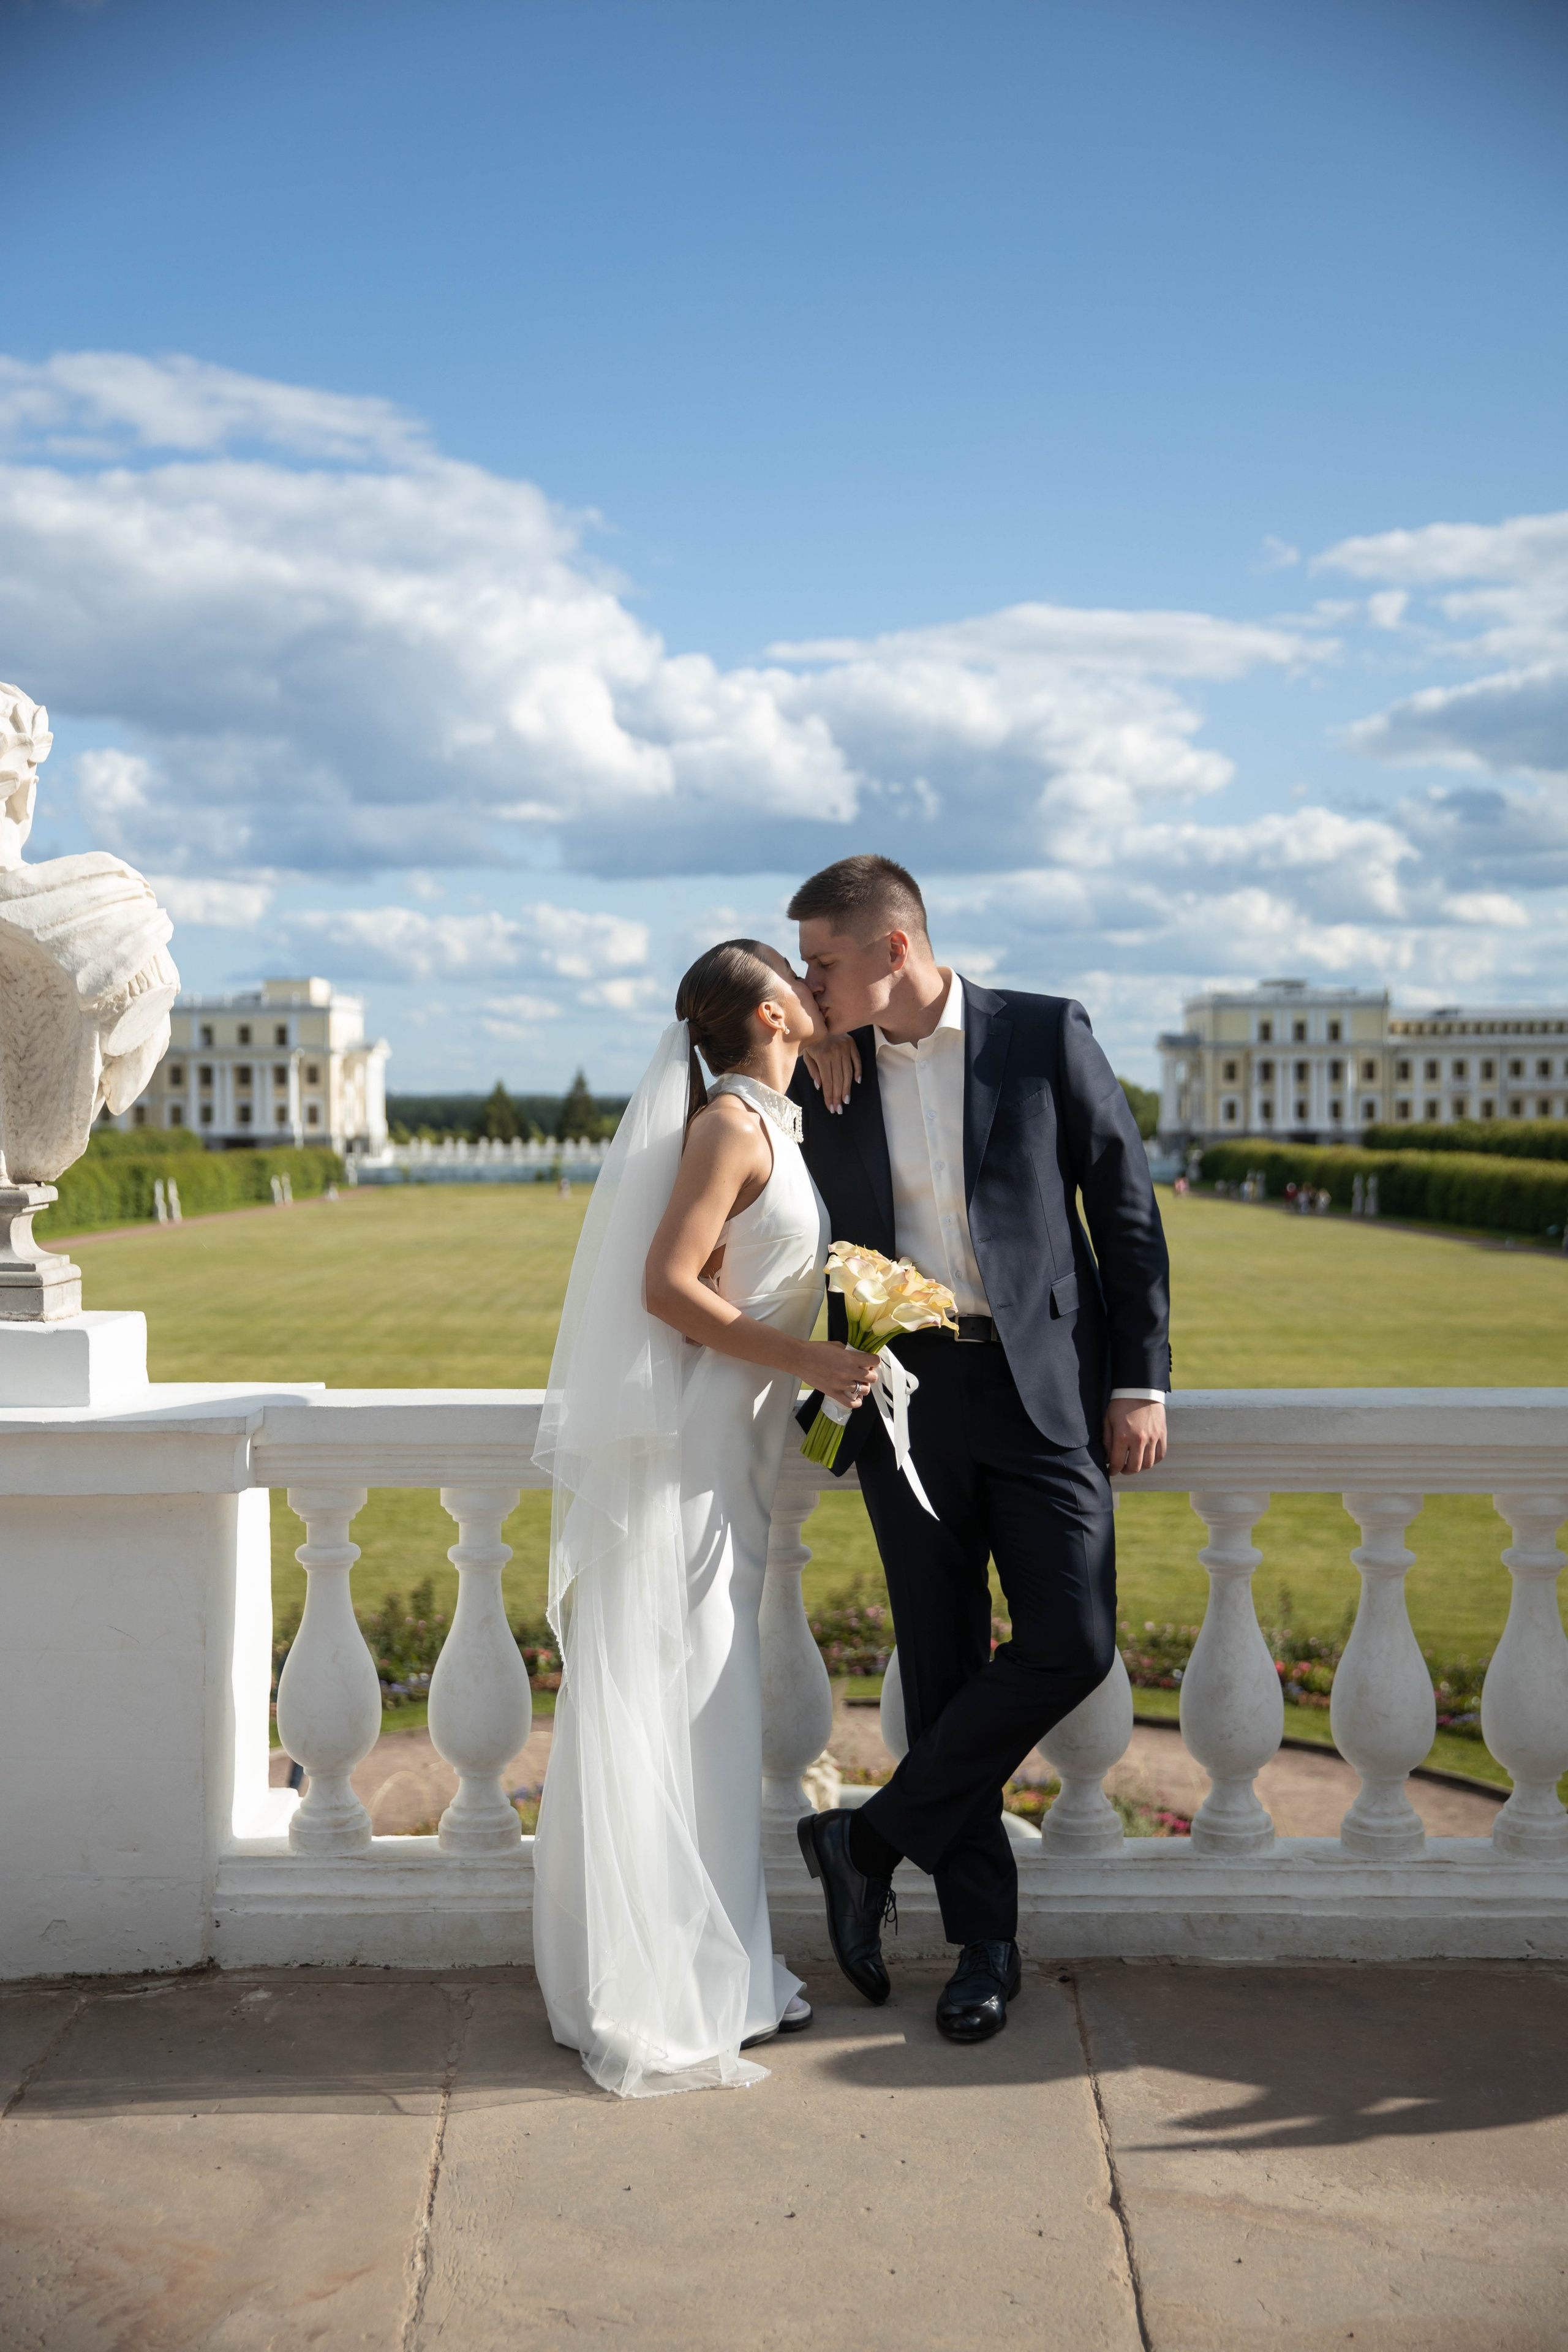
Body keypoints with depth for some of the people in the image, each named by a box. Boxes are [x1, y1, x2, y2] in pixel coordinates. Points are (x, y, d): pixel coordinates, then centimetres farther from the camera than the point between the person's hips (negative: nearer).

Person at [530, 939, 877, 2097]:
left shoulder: (776, 1123, 15)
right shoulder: (731, 1122, -13)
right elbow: (668, 1286, -18)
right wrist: (807, 1361, -17)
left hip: (724, 1449, 10)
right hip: (683, 1442, -10)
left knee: (710, 1710, 14)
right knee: (666, 1707, -3)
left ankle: (714, 1971, 24)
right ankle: (659, 2004, 5)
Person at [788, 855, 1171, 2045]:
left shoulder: (1048, 1034, -2)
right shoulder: (826, 1078, 6)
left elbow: (1128, 1207, 0)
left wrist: (1141, 1381, -4)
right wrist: (822, 1400, 8)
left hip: (1043, 1387, -2)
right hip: (906, 1398, 2)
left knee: (1070, 1645, -11)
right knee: (943, 1666, 4)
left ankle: (871, 1839, 5)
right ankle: (984, 1939, 16)